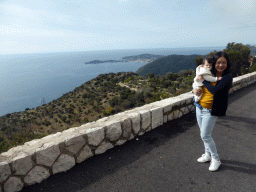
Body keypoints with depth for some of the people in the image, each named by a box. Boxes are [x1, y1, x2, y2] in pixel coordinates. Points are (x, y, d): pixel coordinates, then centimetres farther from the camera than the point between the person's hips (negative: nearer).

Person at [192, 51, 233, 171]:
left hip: (211, 111, -6)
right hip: (199, 108, 6)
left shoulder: (227, 77, -13)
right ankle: (208, 154, 38)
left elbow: (215, 90, -28)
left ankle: (216, 159, 19)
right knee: (203, 134, 17)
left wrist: (203, 80, -16)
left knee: (205, 136, -3)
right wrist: (194, 90, -9)